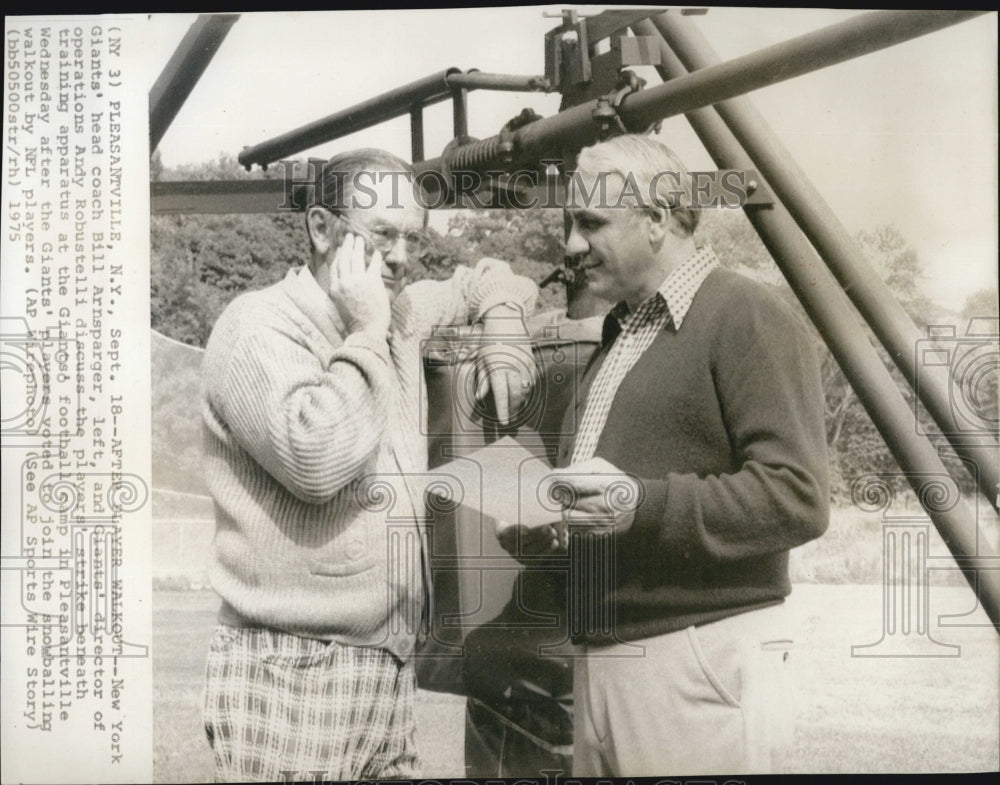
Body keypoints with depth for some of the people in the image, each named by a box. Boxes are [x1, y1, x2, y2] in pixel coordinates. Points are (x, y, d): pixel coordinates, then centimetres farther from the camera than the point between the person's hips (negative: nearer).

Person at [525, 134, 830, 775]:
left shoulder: (746, 318, -9)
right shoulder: (619, 333, 20)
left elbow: (798, 498, -19)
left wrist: (643, 504, -24)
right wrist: (552, 520, 10)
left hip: (700, 666, -8)